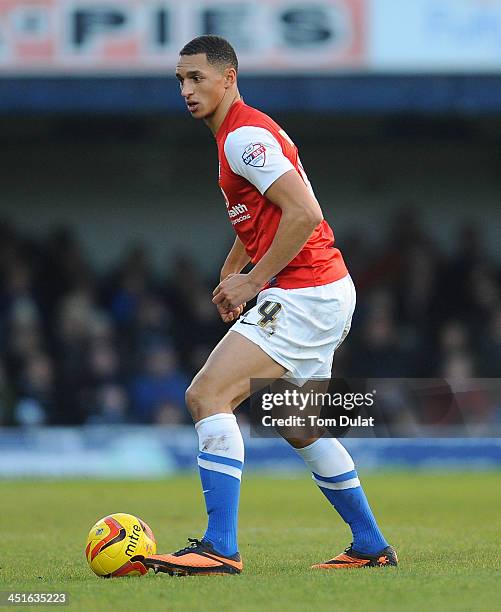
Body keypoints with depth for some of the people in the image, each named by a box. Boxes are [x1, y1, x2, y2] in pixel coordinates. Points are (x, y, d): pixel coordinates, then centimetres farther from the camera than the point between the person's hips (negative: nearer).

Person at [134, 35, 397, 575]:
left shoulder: (245, 135, -14)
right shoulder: (235, 135, 18)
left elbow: (305, 214, -24)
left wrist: (252, 281, -17)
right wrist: (230, 275, 17)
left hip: (304, 293, -11)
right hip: (327, 293, 11)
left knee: (206, 395, -18)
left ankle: (220, 548, -25)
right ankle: (371, 546, 28)